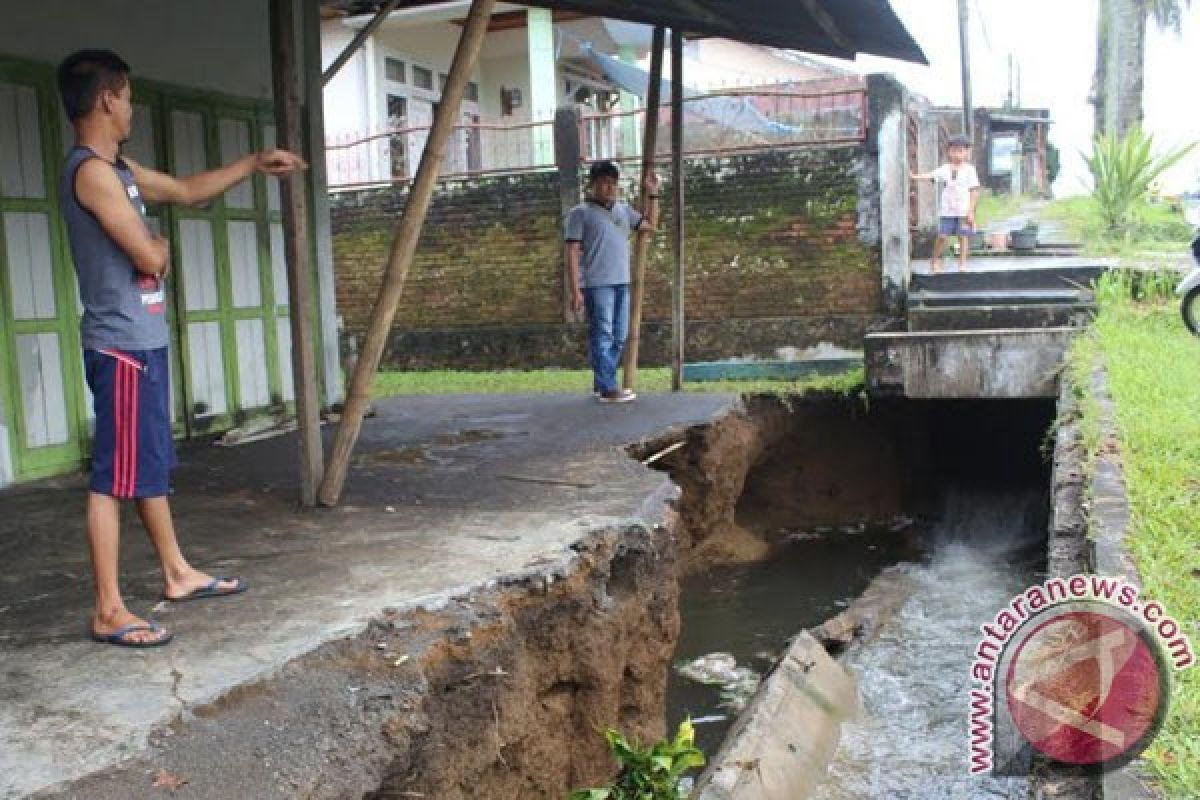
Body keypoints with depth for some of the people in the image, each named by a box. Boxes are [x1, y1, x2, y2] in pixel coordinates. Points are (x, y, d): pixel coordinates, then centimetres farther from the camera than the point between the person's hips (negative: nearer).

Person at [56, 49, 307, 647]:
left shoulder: (119, 169, 14)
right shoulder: (92, 171, -16)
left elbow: (189, 190, 28)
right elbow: (149, 257, -20)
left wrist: (254, 164, 30)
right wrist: (161, 246, 3)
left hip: (141, 342, 10)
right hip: (122, 347, -10)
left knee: (153, 464, 18)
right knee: (114, 475, -6)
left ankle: (178, 573, 31)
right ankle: (109, 611, 1)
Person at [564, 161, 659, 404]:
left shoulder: (624, 210, 17)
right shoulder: (581, 213, -2)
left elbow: (651, 226, 26)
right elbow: (572, 253, -6)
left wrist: (652, 194, 17)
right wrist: (575, 291, -13)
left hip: (621, 283, 7)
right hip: (596, 284, -7)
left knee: (619, 337, 9)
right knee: (602, 336, -6)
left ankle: (600, 384, 19)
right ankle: (607, 389, -5)